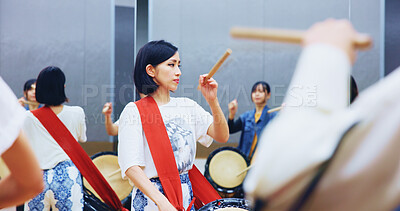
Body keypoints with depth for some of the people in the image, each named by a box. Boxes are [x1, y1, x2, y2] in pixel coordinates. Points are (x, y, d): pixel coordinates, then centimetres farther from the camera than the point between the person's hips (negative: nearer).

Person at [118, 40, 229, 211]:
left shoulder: (187, 106, 6)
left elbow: (222, 137, 0)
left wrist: (212, 101, -14)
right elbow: (131, 166, -18)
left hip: (186, 195, 5)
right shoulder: (134, 112, -10)